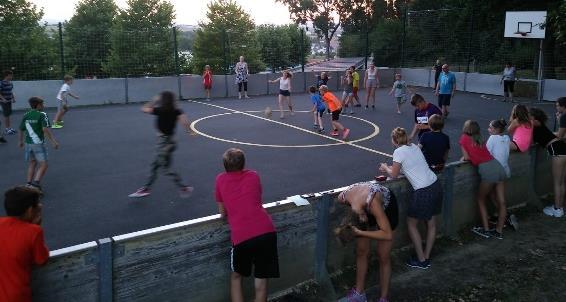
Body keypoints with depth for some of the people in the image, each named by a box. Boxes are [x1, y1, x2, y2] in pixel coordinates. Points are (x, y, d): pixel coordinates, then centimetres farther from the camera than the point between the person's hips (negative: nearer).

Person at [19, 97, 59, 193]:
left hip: (28, 143, 6)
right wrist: (53, 141, -20)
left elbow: (21, 130, 14)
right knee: (43, 165, -2)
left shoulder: (26, 115, 7)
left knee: (32, 164, 19)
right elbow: (45, 129, -20)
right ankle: (36, 183, -18)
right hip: (38, 144, -6)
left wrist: (21, 141, 30)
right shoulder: (42, 115, -10)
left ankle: (29, 184, 18)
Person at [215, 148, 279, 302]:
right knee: (261, 281, 14)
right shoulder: (254, 176, 16)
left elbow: (223, 213, 18)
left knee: (236, 276, 24)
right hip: (266, 231, 1)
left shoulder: (220, 179, 12)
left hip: (241, 236, -1)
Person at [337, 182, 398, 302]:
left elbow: (388, 235, -40)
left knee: (383, 256, -2)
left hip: (386, 207, -4)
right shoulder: (343, 197, -31)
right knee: (361, 252, 7)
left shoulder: (372, 202, -45)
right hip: (365, 208, 4)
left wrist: (360, 233, -36)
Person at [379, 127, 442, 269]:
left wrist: (385, 167, 15)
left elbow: (394, 174, -3)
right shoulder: (414, 146, 12)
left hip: (423, 192, -8)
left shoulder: (398, 152, -10)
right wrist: (391, 167, 24)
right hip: (436, 185, 8)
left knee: (411, 224, 11)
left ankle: (421, 260, 16)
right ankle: (426, 257, 27)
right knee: (431, 224, 16)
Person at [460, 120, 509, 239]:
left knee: (481, 200, 13)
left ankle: (486, 230, 12)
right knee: (501, 202, 9)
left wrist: (463, 158, 21)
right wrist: (467, 156, 24)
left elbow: (467, 157, 1)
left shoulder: (464, 138, 6)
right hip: (498, 166, 6)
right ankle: (499, 231, 18)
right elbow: (480, 153, 17)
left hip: (487, 170, -6)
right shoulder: (480, 139, 22)